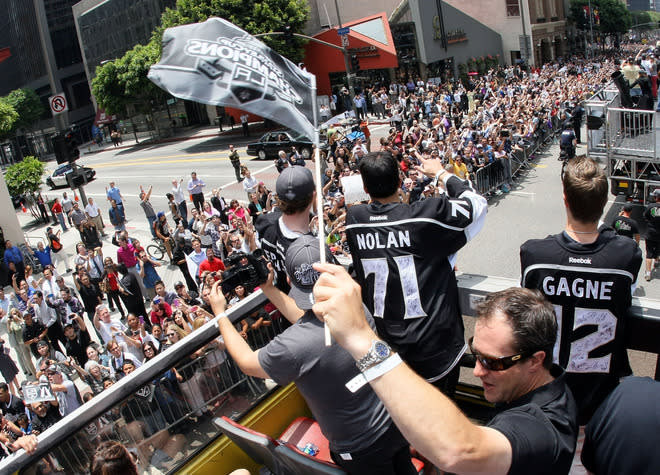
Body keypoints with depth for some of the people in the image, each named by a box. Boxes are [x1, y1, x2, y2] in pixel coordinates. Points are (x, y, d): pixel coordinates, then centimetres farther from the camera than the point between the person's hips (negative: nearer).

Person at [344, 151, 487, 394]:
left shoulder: (353, 220, -9)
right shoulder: (426, 214, -20)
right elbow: (477, 204, -4)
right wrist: (441, 172, 6)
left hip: (383, 347, 4)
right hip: (434, 349, -3)